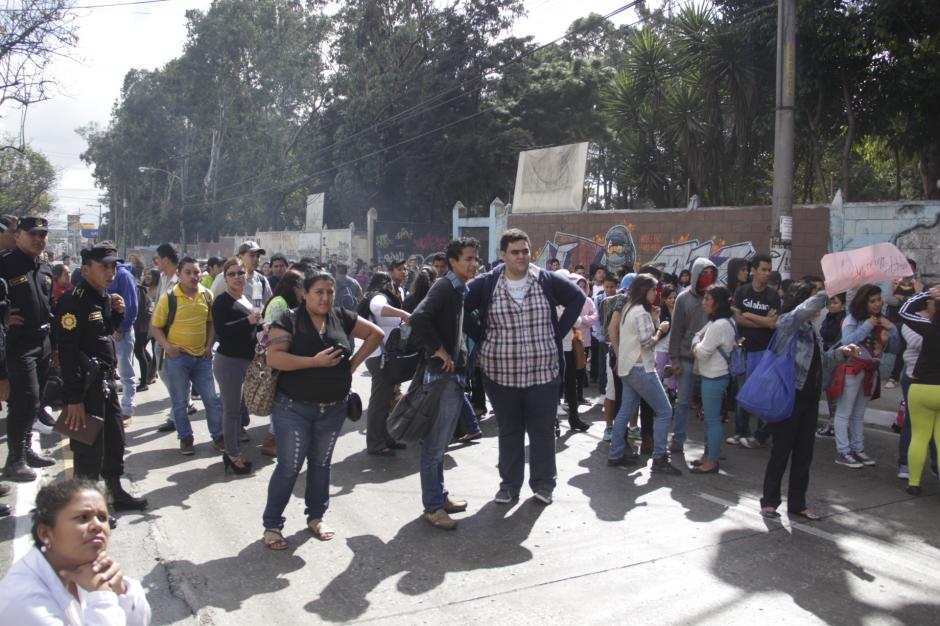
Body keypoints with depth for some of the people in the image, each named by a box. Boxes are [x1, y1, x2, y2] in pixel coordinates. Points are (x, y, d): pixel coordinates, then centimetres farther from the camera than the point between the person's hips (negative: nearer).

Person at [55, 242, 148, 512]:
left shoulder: (104, 297, 10)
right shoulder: (74, 301, -17)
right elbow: (67, 352, -21)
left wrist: (118, 313, 4)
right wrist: (74, 399, -23)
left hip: (106, 380, 9)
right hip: (86, 385, -9)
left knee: (115, 440, 19)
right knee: (89, 449, 1)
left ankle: (116, 492, 34)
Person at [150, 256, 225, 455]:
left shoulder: (207, 295, 1)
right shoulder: (168, 298, -10)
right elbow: (156, 328, -3)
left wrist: (209, 345, 3)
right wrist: (167, 346, -18)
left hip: (202, 356, 3)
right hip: (177, 357, -3)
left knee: (212, 399, 7)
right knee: (180, 402, 7)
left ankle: (218, 436, 19)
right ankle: (185, 438, 22)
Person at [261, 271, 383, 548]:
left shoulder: (342, 318, 2)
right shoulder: (289, 320, -9)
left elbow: (375, 333, 11)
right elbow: (273, 358, -19)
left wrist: (354, 362, 1)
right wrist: (315, 361, -25)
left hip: (333, 409, 4)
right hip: (294, 408, -4)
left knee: (321, 464, 16)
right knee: (289, 467, -1)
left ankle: (316, 517, 31)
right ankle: (272, 525, 13)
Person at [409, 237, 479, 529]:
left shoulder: (462, 290, 14)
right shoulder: (445, 286, -14)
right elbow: (418, 318, -29)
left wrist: (462, 358, 11)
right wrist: (438, 349, -21)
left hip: (456, 376, 9)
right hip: (443, 376, -9)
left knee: (440, 444, 18)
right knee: (434, 445, 0)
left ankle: (440, 495, 29)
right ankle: (432, 507, 8)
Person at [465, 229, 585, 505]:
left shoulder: (547, 280, -1)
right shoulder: (486, 284, -3)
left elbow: (577, 298, 8)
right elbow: (462, 308, 4)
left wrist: (557, 334, 2)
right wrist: (482, 338, -1)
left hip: (543, 372, 0)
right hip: (501, 373, 0)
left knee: (543, 430, 7)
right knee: (509, 430, 11)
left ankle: (543, 483, 22)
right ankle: (509, 485, 23)